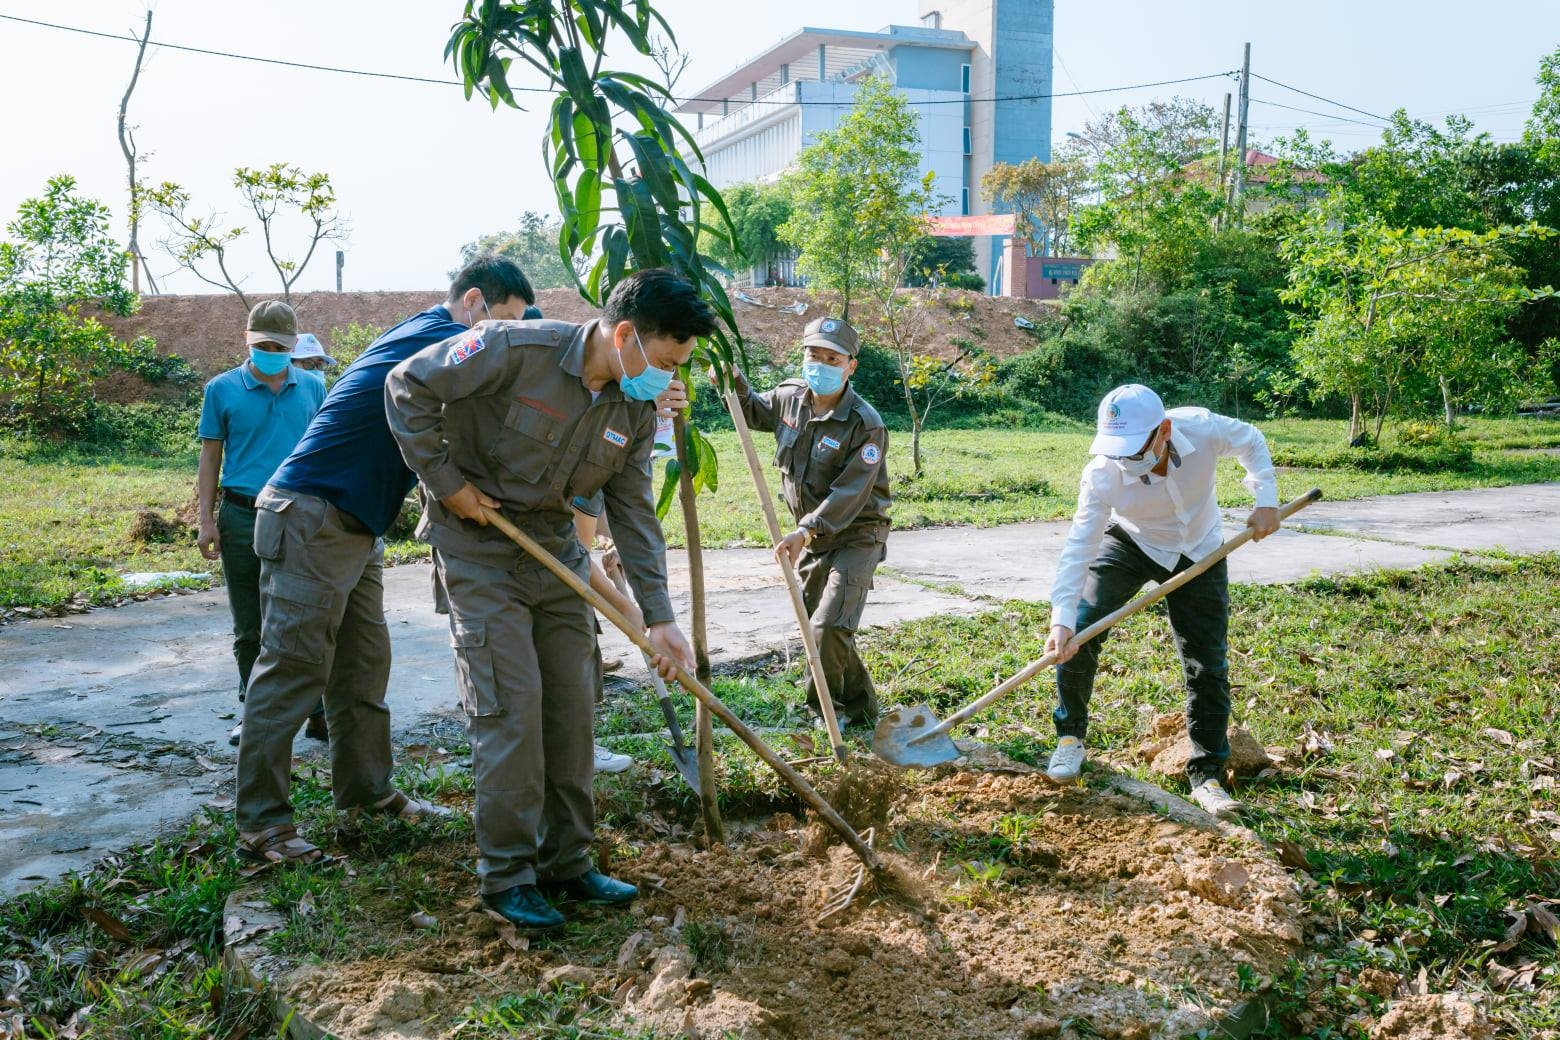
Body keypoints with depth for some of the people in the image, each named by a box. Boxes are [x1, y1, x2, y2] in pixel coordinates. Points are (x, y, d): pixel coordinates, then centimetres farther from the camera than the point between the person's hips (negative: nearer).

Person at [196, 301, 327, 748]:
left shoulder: (313, 388, 7)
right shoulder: (222, 389, 3)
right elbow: (210, 459, 5)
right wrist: (206, 521, -2)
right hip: (243, 518, 0)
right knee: (249, 628, 10)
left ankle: (319, 711, 8)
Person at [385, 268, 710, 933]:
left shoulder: (636, 410, -3)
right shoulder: (518, 349, -23)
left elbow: (634, 514, 0)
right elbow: (408, 387, -16)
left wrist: (658, 616, -5)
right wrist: (445, 481, -16)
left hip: (556, 548, 7)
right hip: (477, 544, -6)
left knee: (573, 701, 6)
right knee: (511, 702, -9)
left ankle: (567, 862, 20)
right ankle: (507, 874, 5)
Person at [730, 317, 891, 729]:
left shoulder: (866, 425, -23)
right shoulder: (789, 397, -2)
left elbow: (849, 494, -28)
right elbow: (753, 410, 21)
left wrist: (804, 531, -35)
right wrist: (734, 382, 2)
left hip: (855, 538, -7)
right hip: (812, 536, 8)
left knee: (830, 627, -18)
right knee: (815, 623, 16)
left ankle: (824, 709, 6)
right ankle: (858, 707, 34)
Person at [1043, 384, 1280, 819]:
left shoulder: (1203, 428, -31)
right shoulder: (1101, 476, -33)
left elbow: (1251, 441, -7)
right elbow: (1079, 548, -34)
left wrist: (1266, 500, -15)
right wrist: (1062, 620, -43)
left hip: (1197, 554, 1)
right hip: (1128, 544, -1)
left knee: (1208, 666, 0)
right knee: (1080, 628, -19)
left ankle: (1207, 774, 16)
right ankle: (1071, 736, 4)